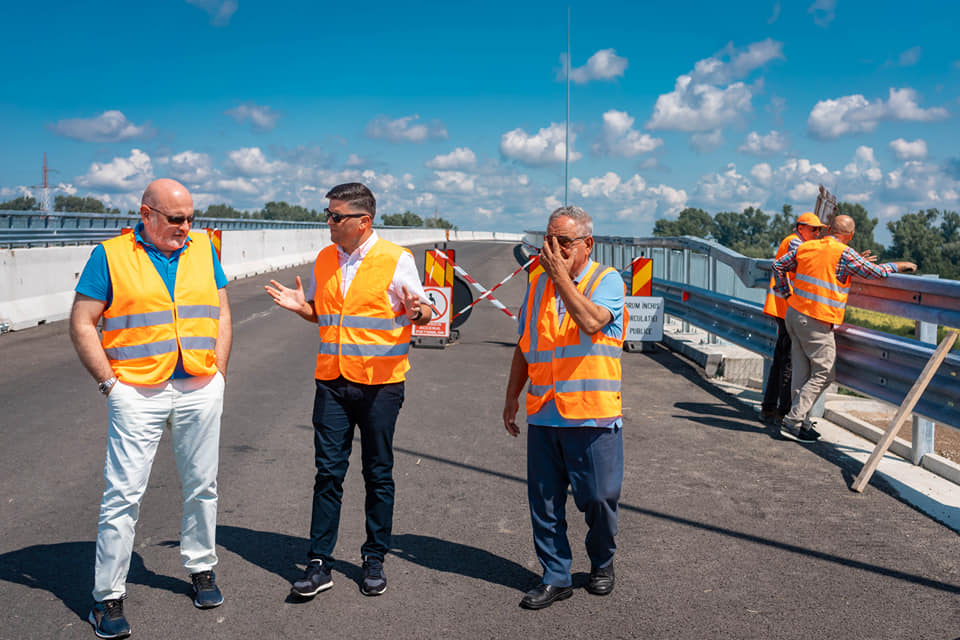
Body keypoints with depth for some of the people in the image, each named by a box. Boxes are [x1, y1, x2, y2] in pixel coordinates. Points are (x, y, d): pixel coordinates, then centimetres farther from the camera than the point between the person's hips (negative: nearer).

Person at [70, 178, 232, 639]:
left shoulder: (202, 250, 9)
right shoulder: (111, 255, -2)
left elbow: (221, 315, 12)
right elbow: (82, 324, -3)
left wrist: (218, 373, 4)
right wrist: (110, 383, -8)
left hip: (200, 391, 4)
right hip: (137, 393, -3)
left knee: (201, 487, 12)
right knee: (124, 494, -3)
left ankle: (201, 569, 30)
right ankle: (108, 597, 9)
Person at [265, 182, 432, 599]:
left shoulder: (396, 259, -6)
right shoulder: (324, 259, 10)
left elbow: (423, 312, -3)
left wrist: (417, 312, -26)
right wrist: (299, 306, -1)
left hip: (380, 382, -4)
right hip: (332, 381, 4)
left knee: (378, 475, 7)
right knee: (328, 472, 4)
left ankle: (374, 560, 21)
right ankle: (319, 563, 11)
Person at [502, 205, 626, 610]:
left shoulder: (607, 280, -3)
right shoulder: (539, 284, 12)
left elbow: (591, 323, -23)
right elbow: (524, 346, 19)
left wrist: (561, 275, -17)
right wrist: (512, 395, 17)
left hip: (593, 414, -4)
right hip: (543, 412, 5)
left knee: (598, 498, 5)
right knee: (544, 500, 6)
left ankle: (602, 563, 30)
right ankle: (555, 577, 19)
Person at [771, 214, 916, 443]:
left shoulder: (806, 247, 9)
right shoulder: (844, 254, -10)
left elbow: (778, 266, 16)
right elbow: (875, 273, -7)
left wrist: (787, 294, 20)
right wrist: (898, 266, 10)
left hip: (794, 313, 7)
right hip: (816, 323, -7)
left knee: (802, 371, 12)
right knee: (822, 374, 1)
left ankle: (802, 422, 15)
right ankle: (793, 422, -4)